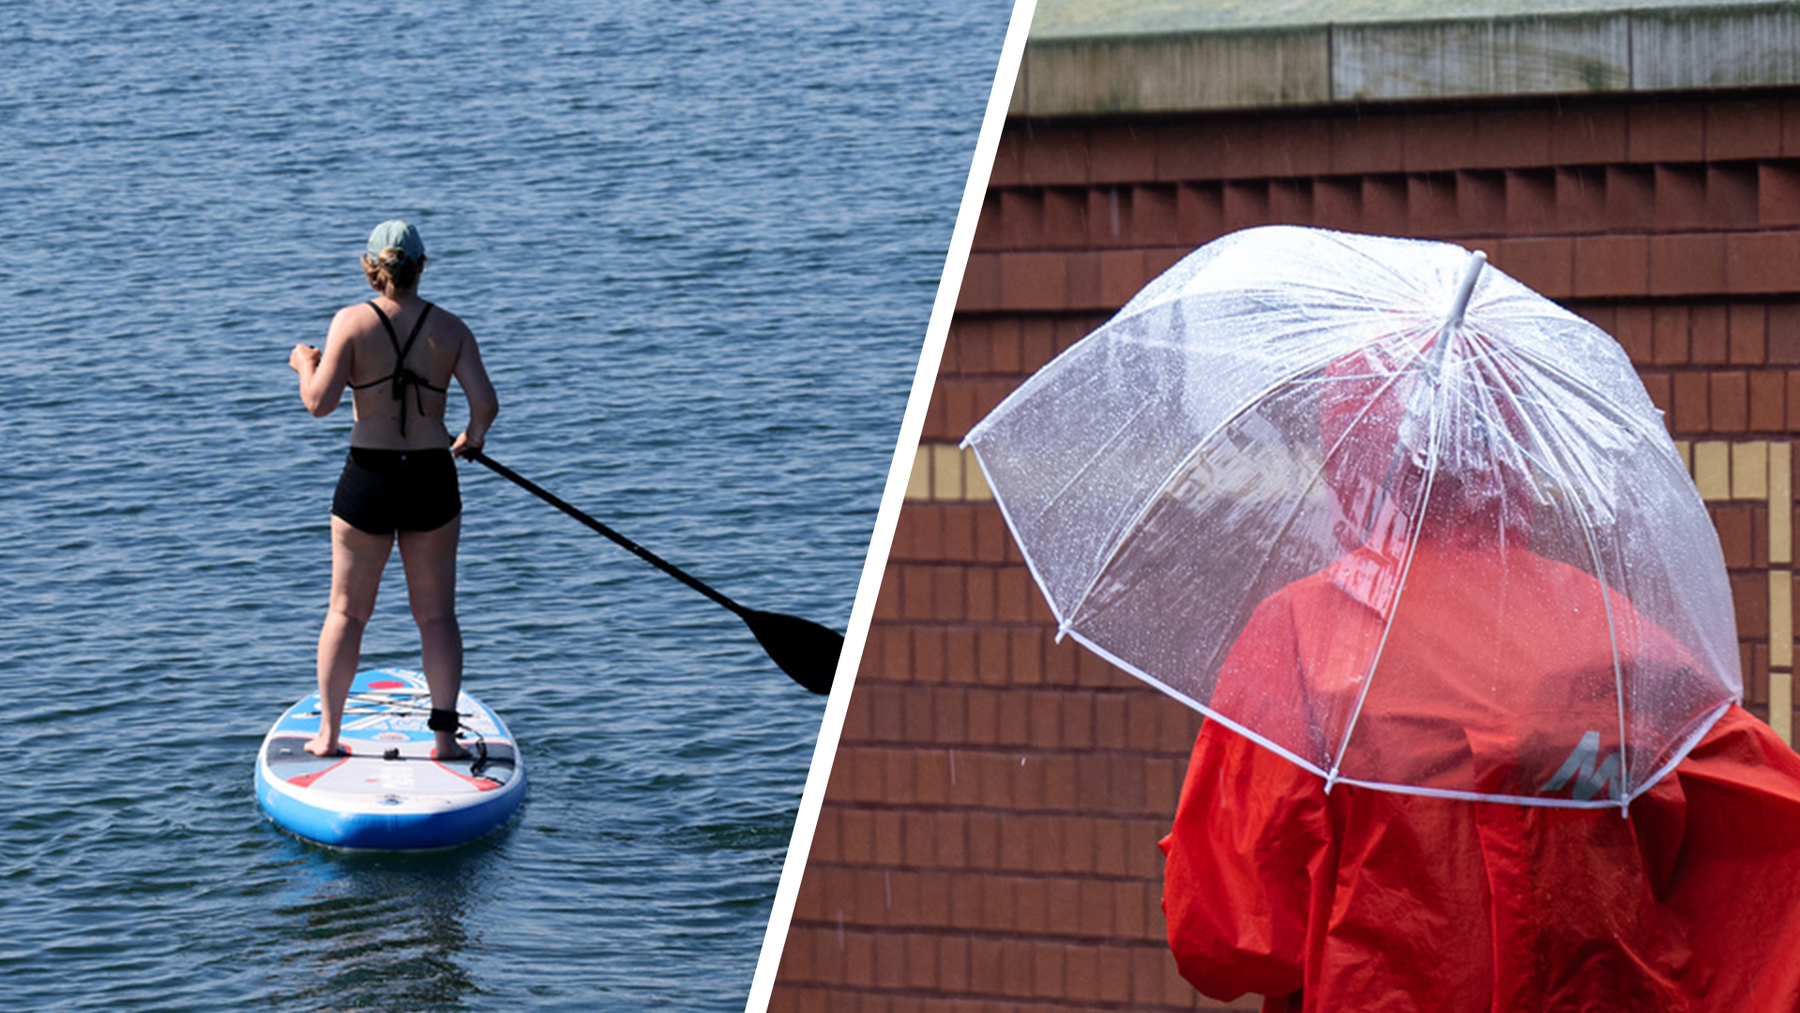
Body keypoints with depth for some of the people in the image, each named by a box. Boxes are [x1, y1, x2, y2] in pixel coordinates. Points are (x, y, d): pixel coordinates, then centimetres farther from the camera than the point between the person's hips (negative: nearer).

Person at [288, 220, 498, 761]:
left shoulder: (351, 322, -7)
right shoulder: (450, 329, -2)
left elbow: (320, 402, -13)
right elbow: (485, 403, -8)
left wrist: (305, 363, 7)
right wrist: (473, 436, 13)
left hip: (368, 478, -1)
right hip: (432, 477, 1)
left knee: (348, 611, 12)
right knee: (436, 614, 10)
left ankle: (327, 733, 16)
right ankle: (445, 733, 4)